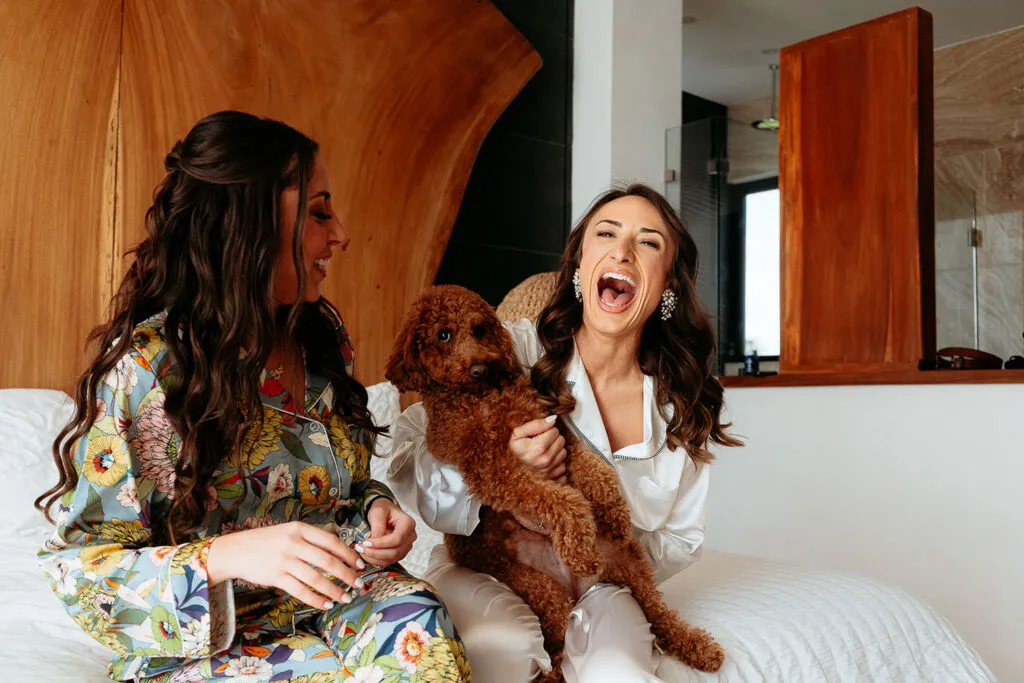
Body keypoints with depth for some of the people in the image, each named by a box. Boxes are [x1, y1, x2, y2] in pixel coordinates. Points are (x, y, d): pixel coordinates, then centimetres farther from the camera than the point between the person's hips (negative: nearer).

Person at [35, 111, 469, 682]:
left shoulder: (324, 336, 4)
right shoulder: (147, 368, -14)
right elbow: (80, 567, -12)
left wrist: (374, 509, -6)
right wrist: (227, 557, -27)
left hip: (329, 600, 5)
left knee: (416, 621, -24)